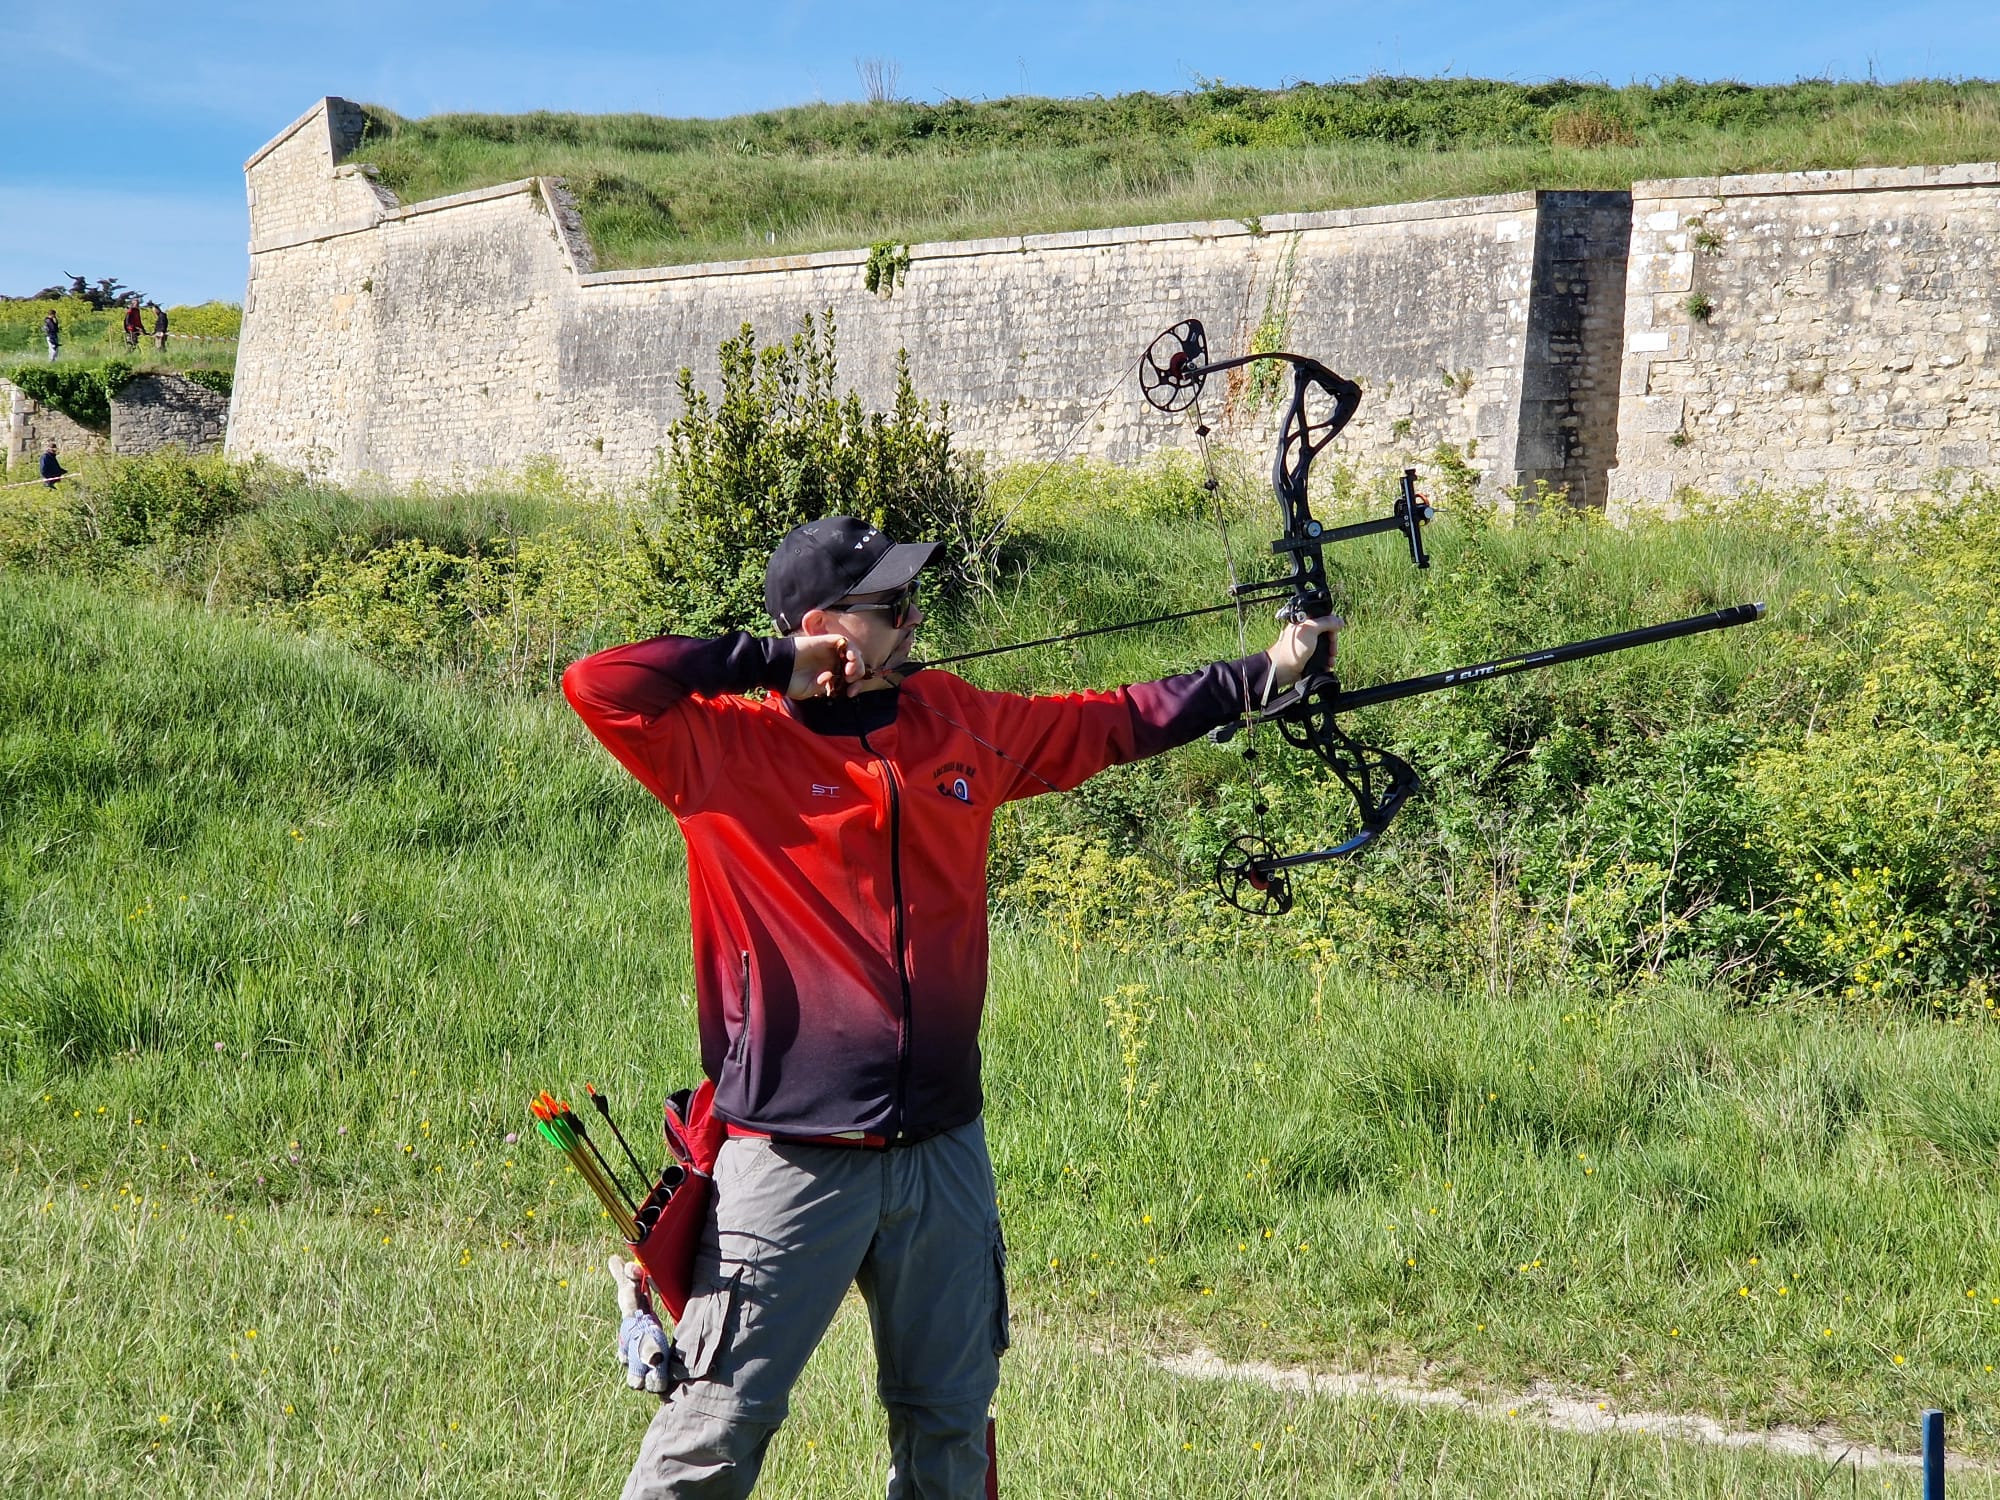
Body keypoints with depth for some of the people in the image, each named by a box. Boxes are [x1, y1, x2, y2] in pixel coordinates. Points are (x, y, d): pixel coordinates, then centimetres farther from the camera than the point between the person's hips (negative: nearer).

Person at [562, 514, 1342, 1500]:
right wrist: (776, 660, -18)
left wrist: (1268, 671, 17)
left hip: (944, 1150, 6)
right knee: (724, 1419, -1)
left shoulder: (957, 724, 8)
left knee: (949, 1419, 18)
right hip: (794, 1157, -6)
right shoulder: (727, 747, -9)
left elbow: (1110, 723, 17)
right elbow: (596, 687, -21)